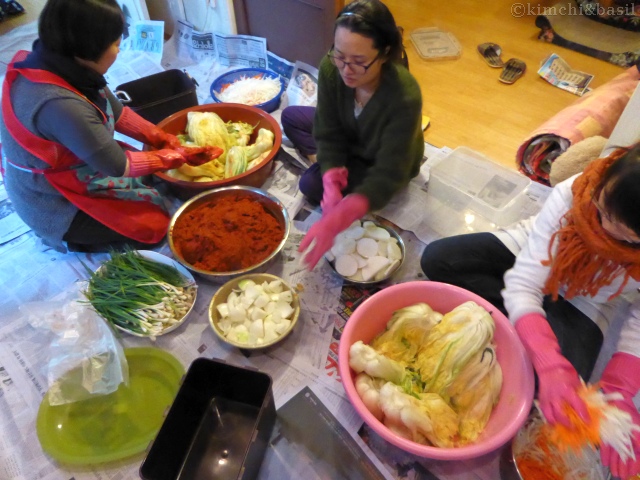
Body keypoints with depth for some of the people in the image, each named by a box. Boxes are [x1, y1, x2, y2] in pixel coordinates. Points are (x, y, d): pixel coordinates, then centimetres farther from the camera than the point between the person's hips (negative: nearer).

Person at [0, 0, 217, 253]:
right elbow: (118, 166, -27)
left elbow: (117, 113, -1)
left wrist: (166, 140, -8)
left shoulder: (62, 65, -11)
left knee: (151, 178, 18)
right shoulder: (60, 104, -37)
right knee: (157, 224, 0)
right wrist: (178, 156, -16)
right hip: (55, 208, -8)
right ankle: (63, 237, 8)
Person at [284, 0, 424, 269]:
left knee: (311, 184, -19)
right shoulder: (331, 68, -27)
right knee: (290, 117, 8)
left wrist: (336, 220, -54)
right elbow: (329, 133, -19)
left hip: (386, 165, -5)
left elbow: (387, 177, -41)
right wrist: (332, 185, -35)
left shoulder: (405, 97, -41)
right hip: (351, 140, 5)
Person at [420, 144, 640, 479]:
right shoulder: (575, 192, -33)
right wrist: (552, 364, -46)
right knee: (437, 260, -20)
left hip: (582, 307, 0)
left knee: (554, 393, -25)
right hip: (532, 254, 1)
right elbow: (522, 286, -33)